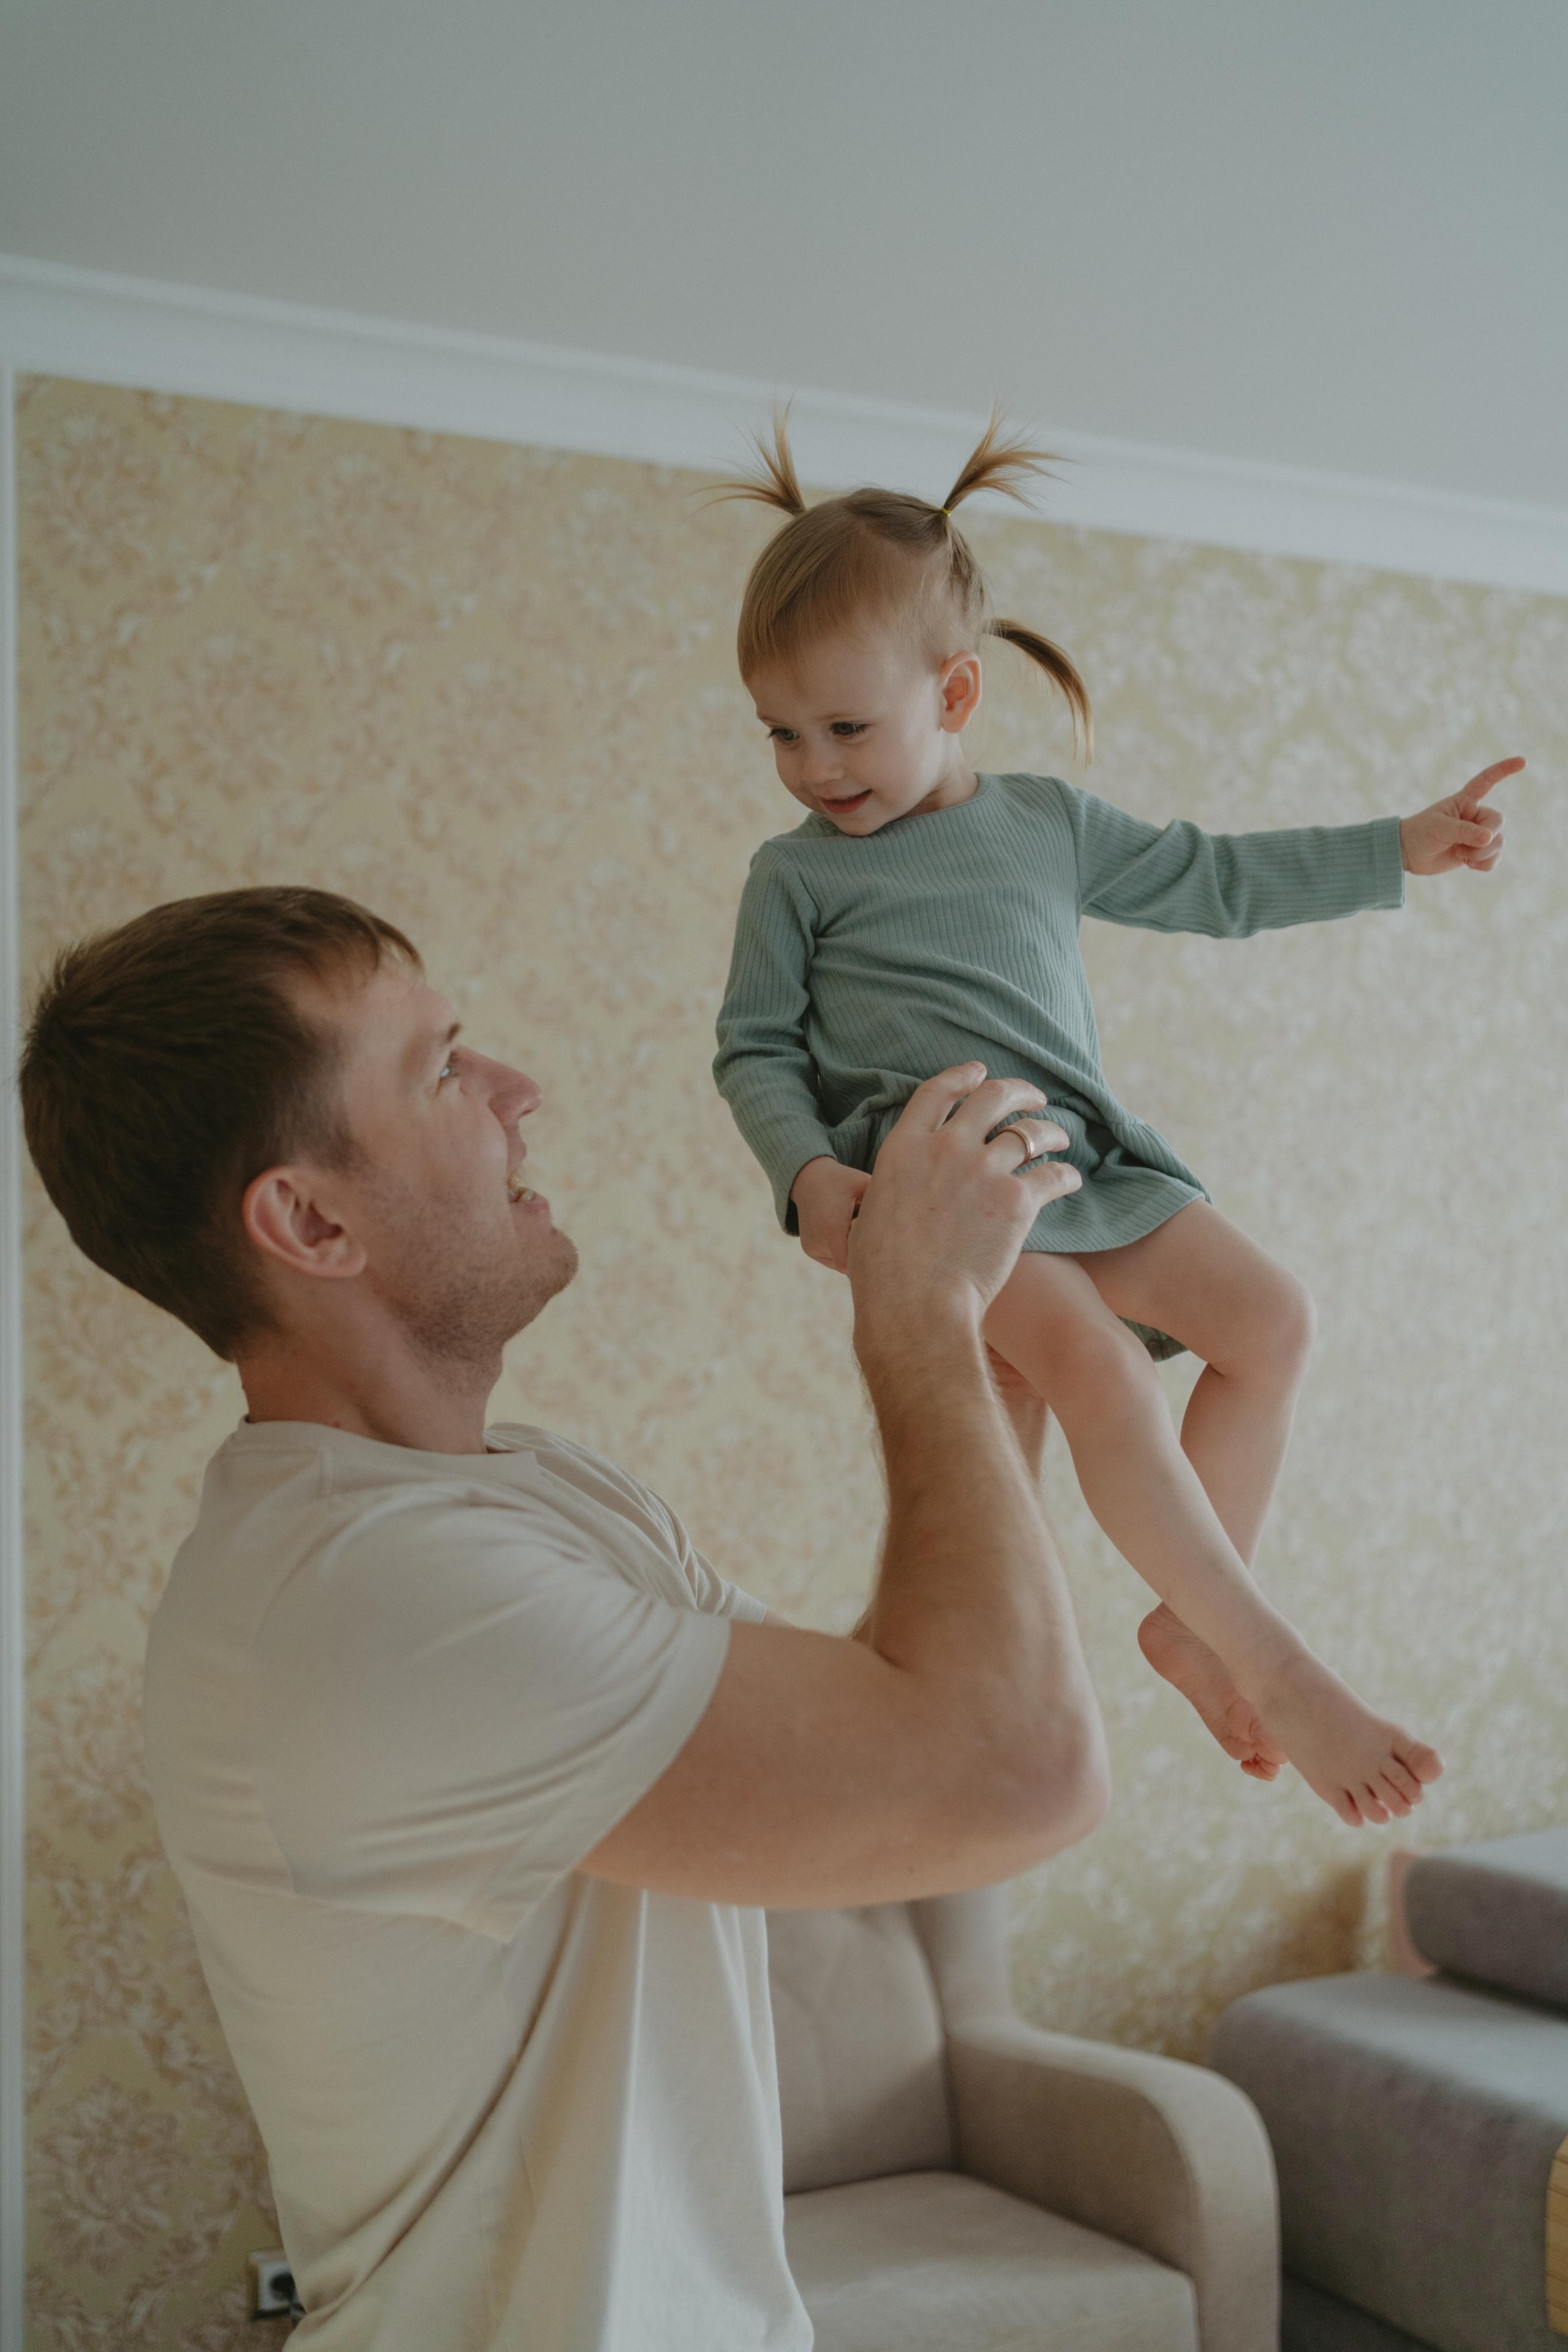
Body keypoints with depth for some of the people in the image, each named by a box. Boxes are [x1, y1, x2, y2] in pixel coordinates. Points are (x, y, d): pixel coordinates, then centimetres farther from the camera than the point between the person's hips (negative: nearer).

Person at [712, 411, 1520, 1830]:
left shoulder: (1049, 822, 14)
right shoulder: (797, 875, 5)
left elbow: (1216, 880, 22)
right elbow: (755, 1050, 5)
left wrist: (1395, 851, 22)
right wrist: (808, 1172, -13)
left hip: (1081, 1157, 5)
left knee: (1270, 1313, -12)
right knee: (1093, 1355, -29)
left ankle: (1193, 1622, 0)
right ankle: (1271, 1661, -20)